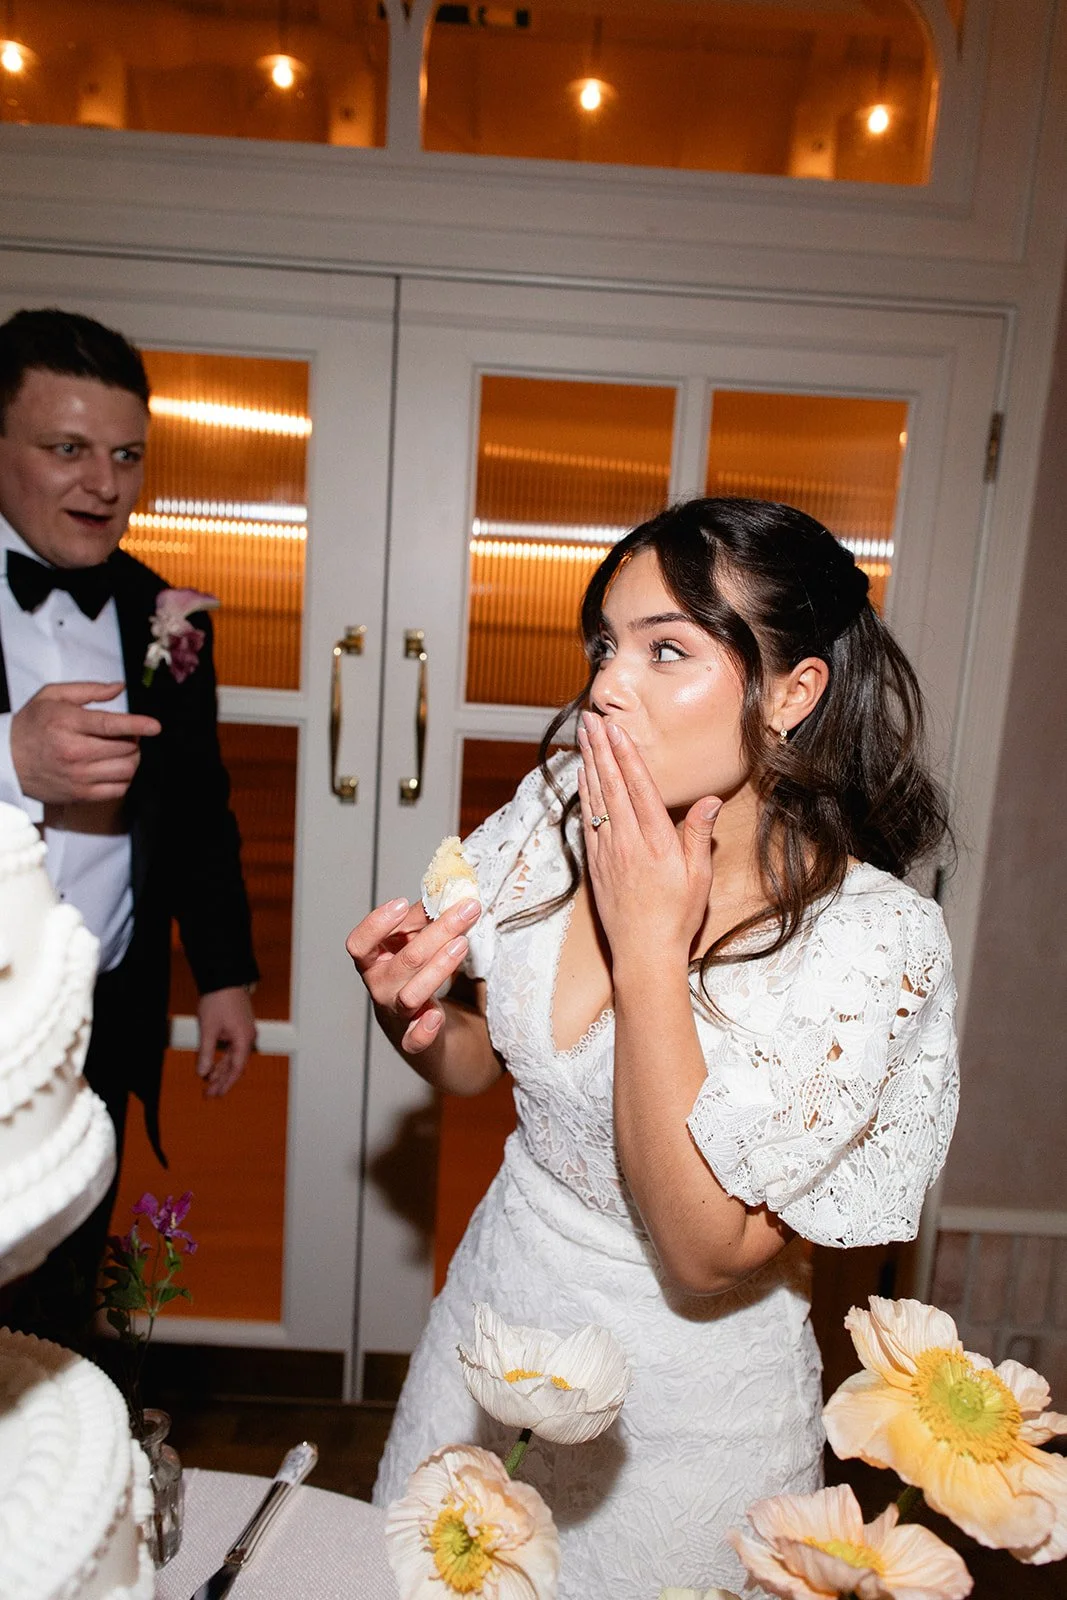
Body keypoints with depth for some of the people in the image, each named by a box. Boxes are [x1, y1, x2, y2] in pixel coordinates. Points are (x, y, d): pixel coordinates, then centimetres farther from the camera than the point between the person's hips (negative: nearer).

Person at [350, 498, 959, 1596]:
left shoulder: (877, 940, -26)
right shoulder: (558, 815, -13)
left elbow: (707, 1256, -26)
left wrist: (650, 948, -31)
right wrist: (413, 1019, -20)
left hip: (690, 1407, -4)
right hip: (494, 1314, 5)